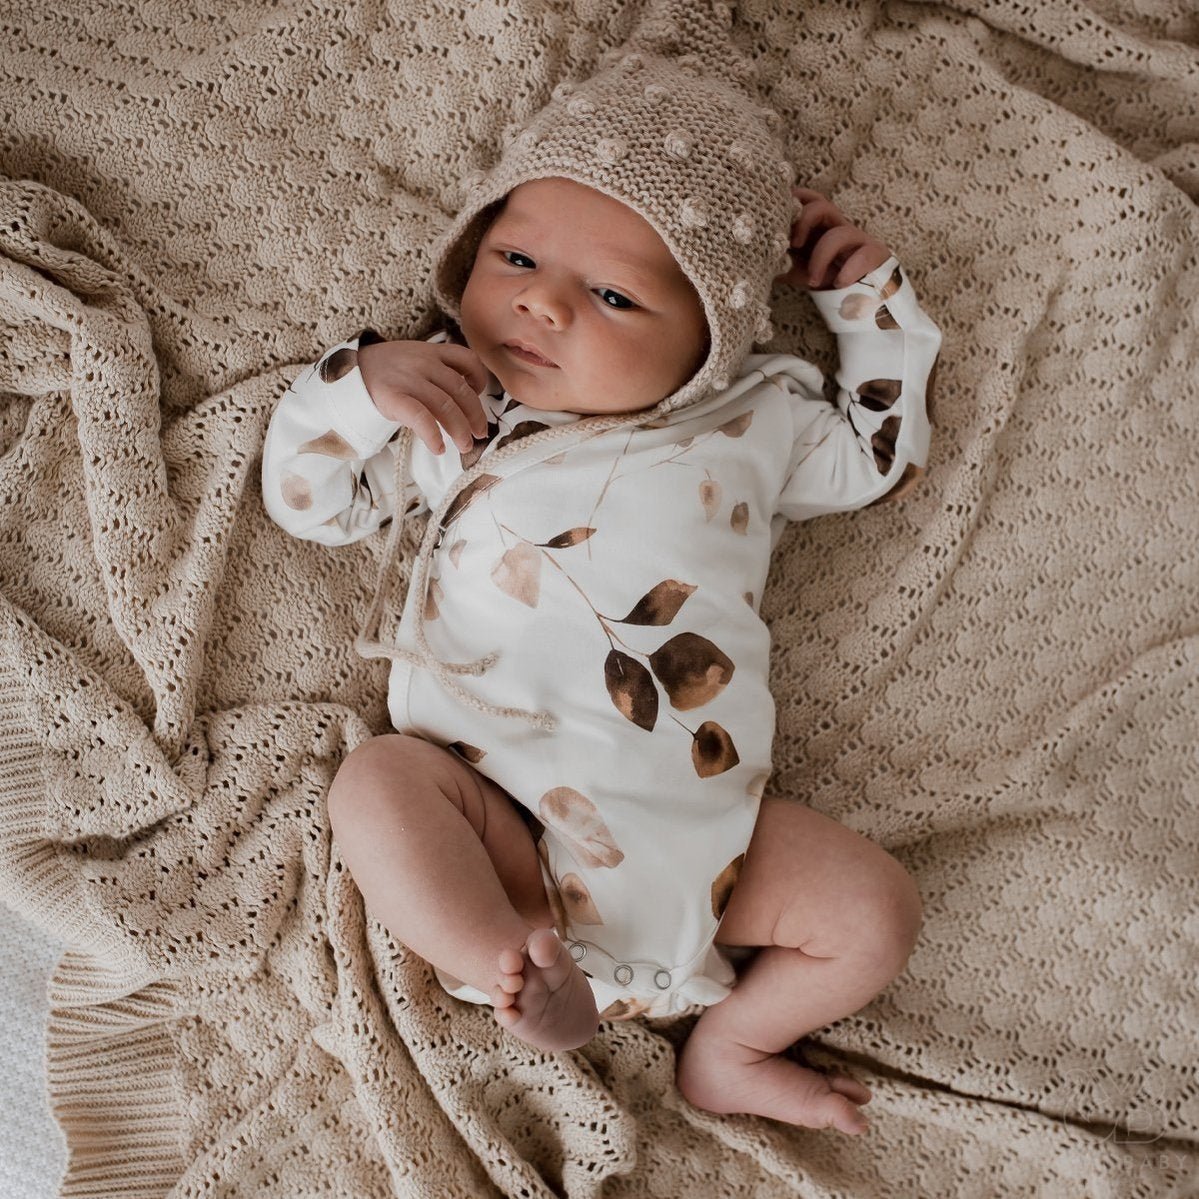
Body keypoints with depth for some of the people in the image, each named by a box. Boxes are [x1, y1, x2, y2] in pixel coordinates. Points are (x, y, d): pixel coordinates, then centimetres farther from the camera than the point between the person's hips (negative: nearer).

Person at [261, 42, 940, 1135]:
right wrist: (360, 383, -7)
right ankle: (509, 968, -19)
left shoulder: (757, 419, 9)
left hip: (703, 831, 2)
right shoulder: (448, 415, 7)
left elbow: (883, 457, 25)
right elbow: (305, 495, 11)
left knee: (877, 912, -9)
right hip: (502, 826, -1)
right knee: (377, 779, -27)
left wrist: (870, 301, 15)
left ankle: (732, 1045, 12)